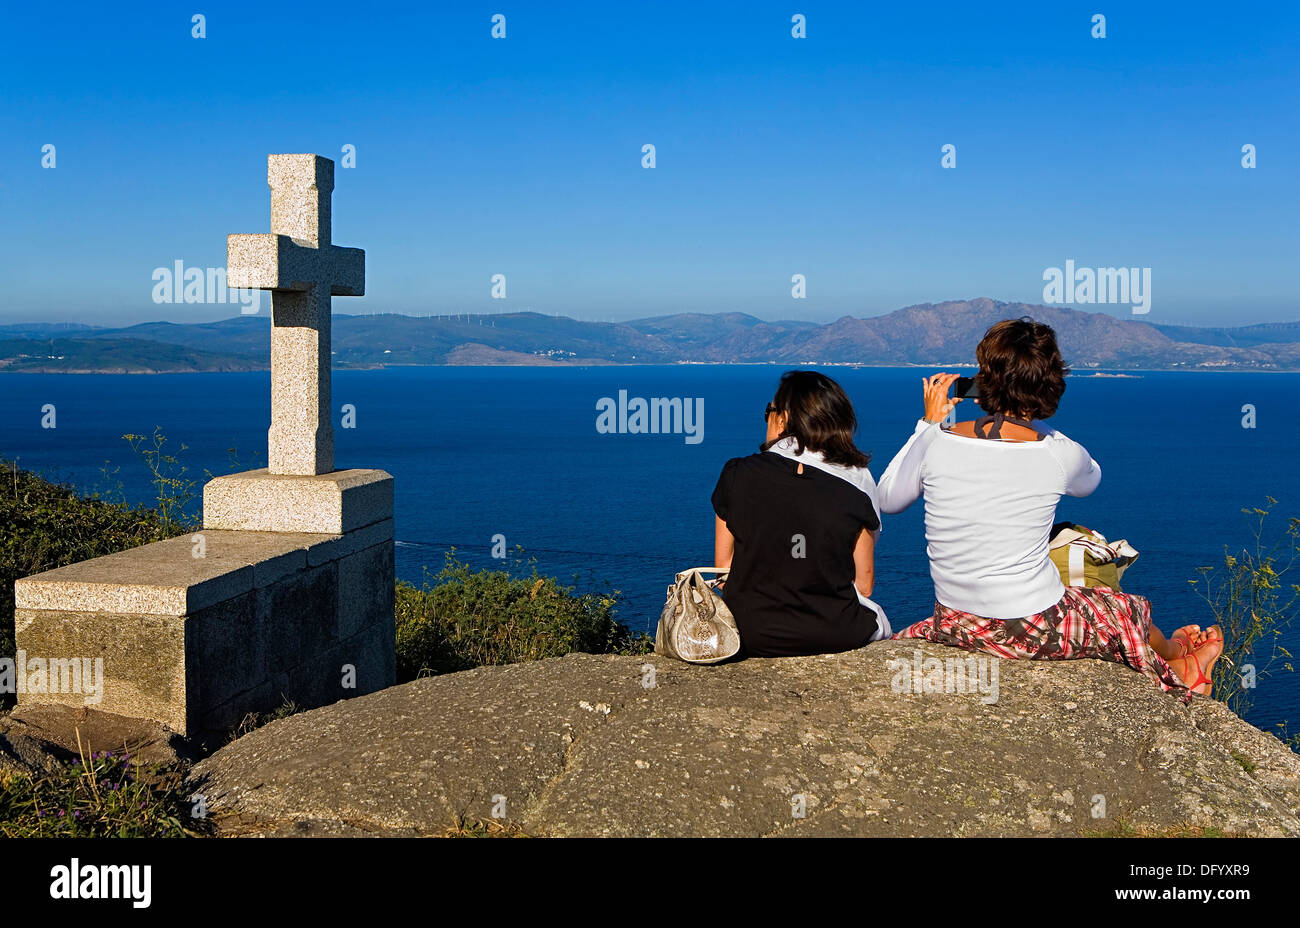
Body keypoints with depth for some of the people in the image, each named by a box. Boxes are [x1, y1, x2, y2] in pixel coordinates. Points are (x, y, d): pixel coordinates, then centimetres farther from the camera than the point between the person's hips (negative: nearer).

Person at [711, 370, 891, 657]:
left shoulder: (738, 475, -4)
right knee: (877, 620, 33)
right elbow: (864, 584, -1)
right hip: (836, 634, 0)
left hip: (751, 635, 0)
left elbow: (723, 565, 1)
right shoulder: (857, 481, -4)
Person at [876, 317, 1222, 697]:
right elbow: (1089, 481, 13)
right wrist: (1030, 422, 14)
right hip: (1034, 633, 0)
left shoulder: (936, 441, -12)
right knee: (1127, 611, 29)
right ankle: (1177, 664, 60)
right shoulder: (1060, 454, -14)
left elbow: (887, 500, 8)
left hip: (952, 627, 1)